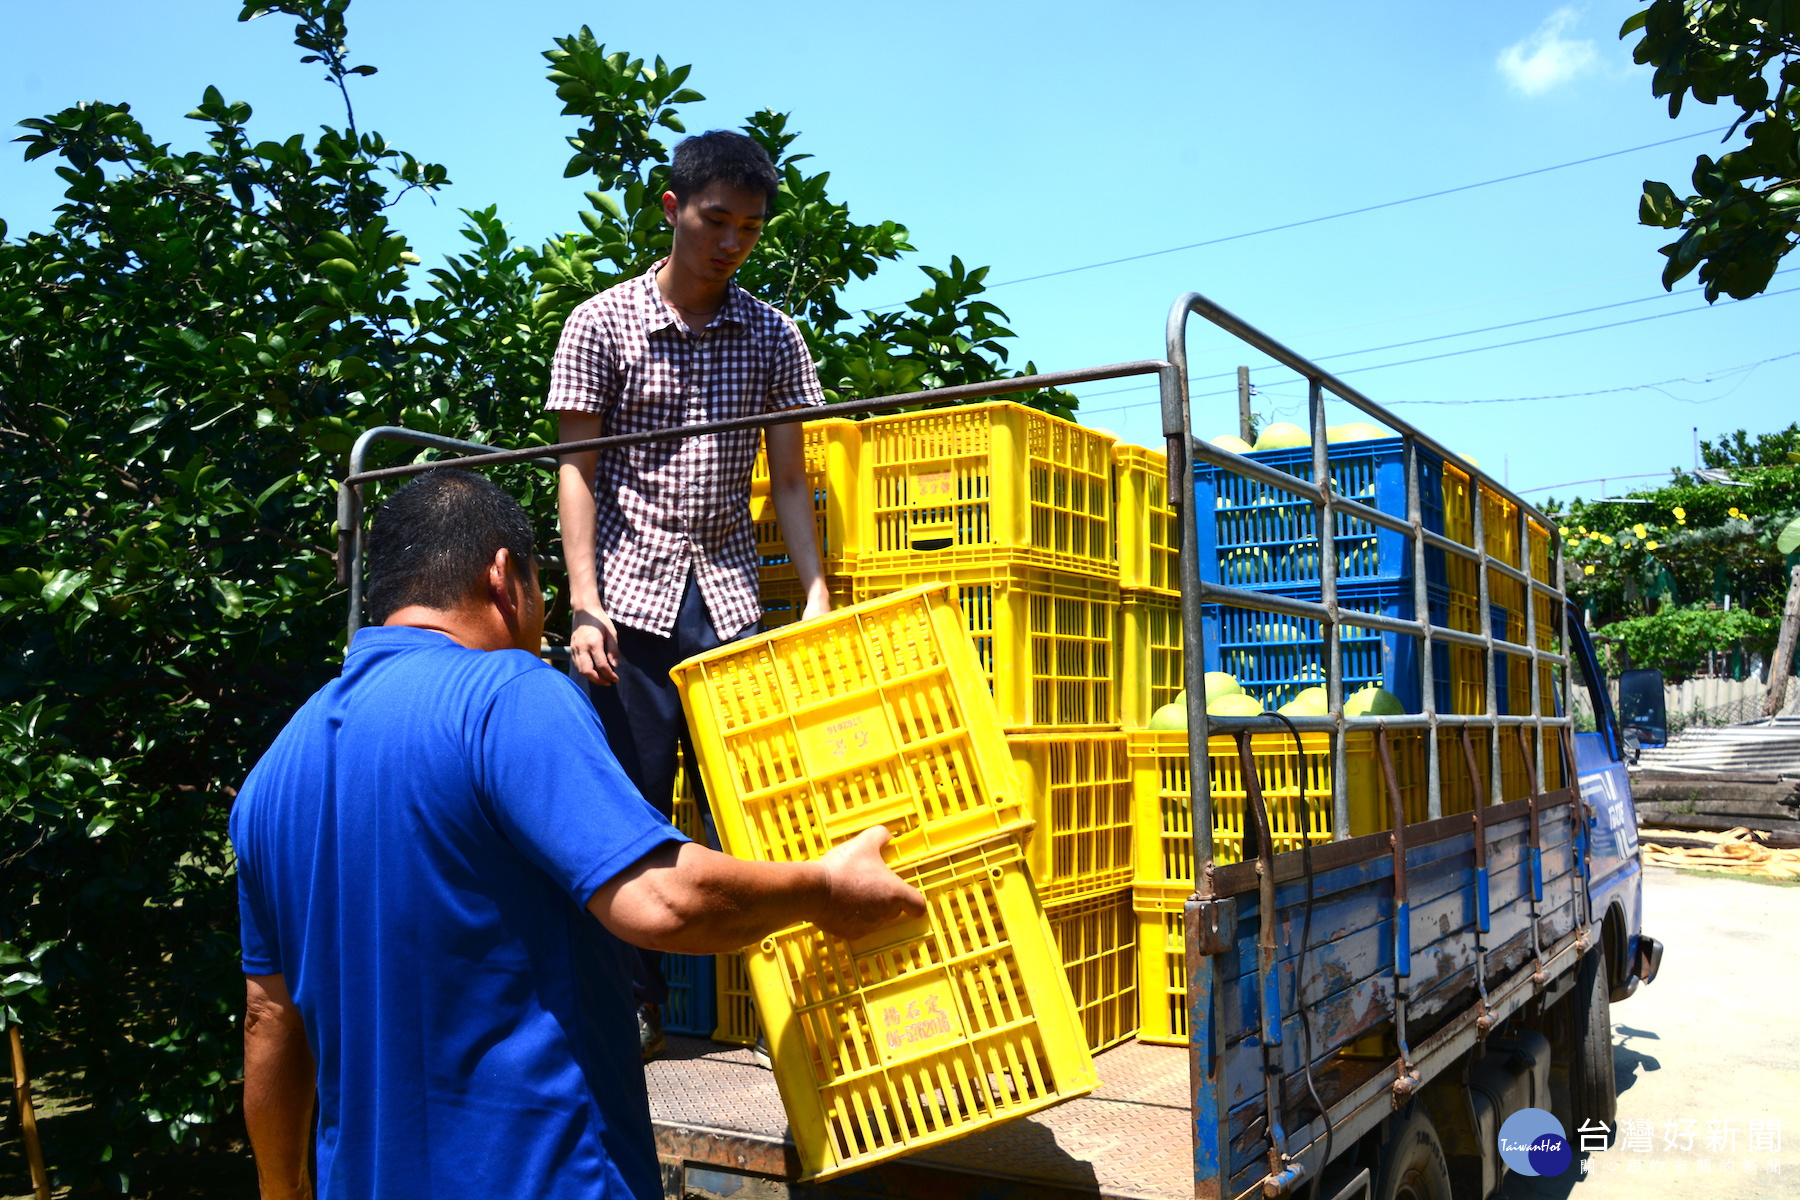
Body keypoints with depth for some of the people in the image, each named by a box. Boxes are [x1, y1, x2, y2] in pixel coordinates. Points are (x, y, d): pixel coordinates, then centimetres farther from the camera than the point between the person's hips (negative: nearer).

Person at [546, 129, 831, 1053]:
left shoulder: (772, 336, 8)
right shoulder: (601, 324, 2)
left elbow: (789, 481, 8)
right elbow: (576, 471, 0)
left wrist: (817, 598, -4)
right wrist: (584, 606, -10)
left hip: (730, 598, 2)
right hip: (631, 595, -2)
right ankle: (635, 1001, 13)